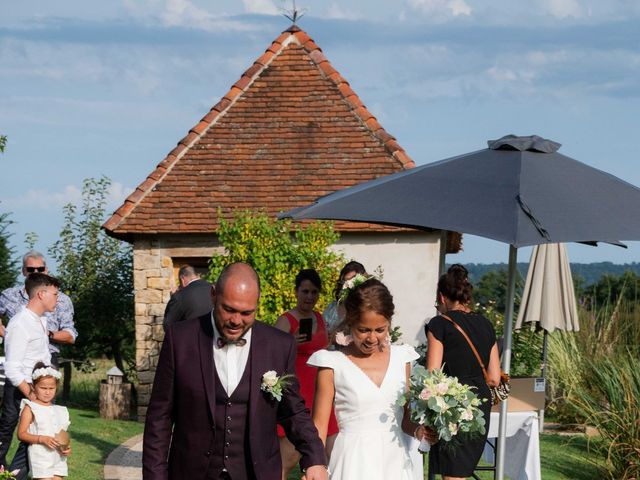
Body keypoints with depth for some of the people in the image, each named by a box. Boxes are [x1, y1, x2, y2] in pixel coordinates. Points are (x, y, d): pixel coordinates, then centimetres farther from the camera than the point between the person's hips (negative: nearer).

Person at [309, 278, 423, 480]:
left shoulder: (400, 358, 6)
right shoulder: (333, 364, -4)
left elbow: (404, 417, 13)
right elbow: (319, 425, -4)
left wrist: (419, 430, -8)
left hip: (396, 461, 3)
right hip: (354, 463, -3)